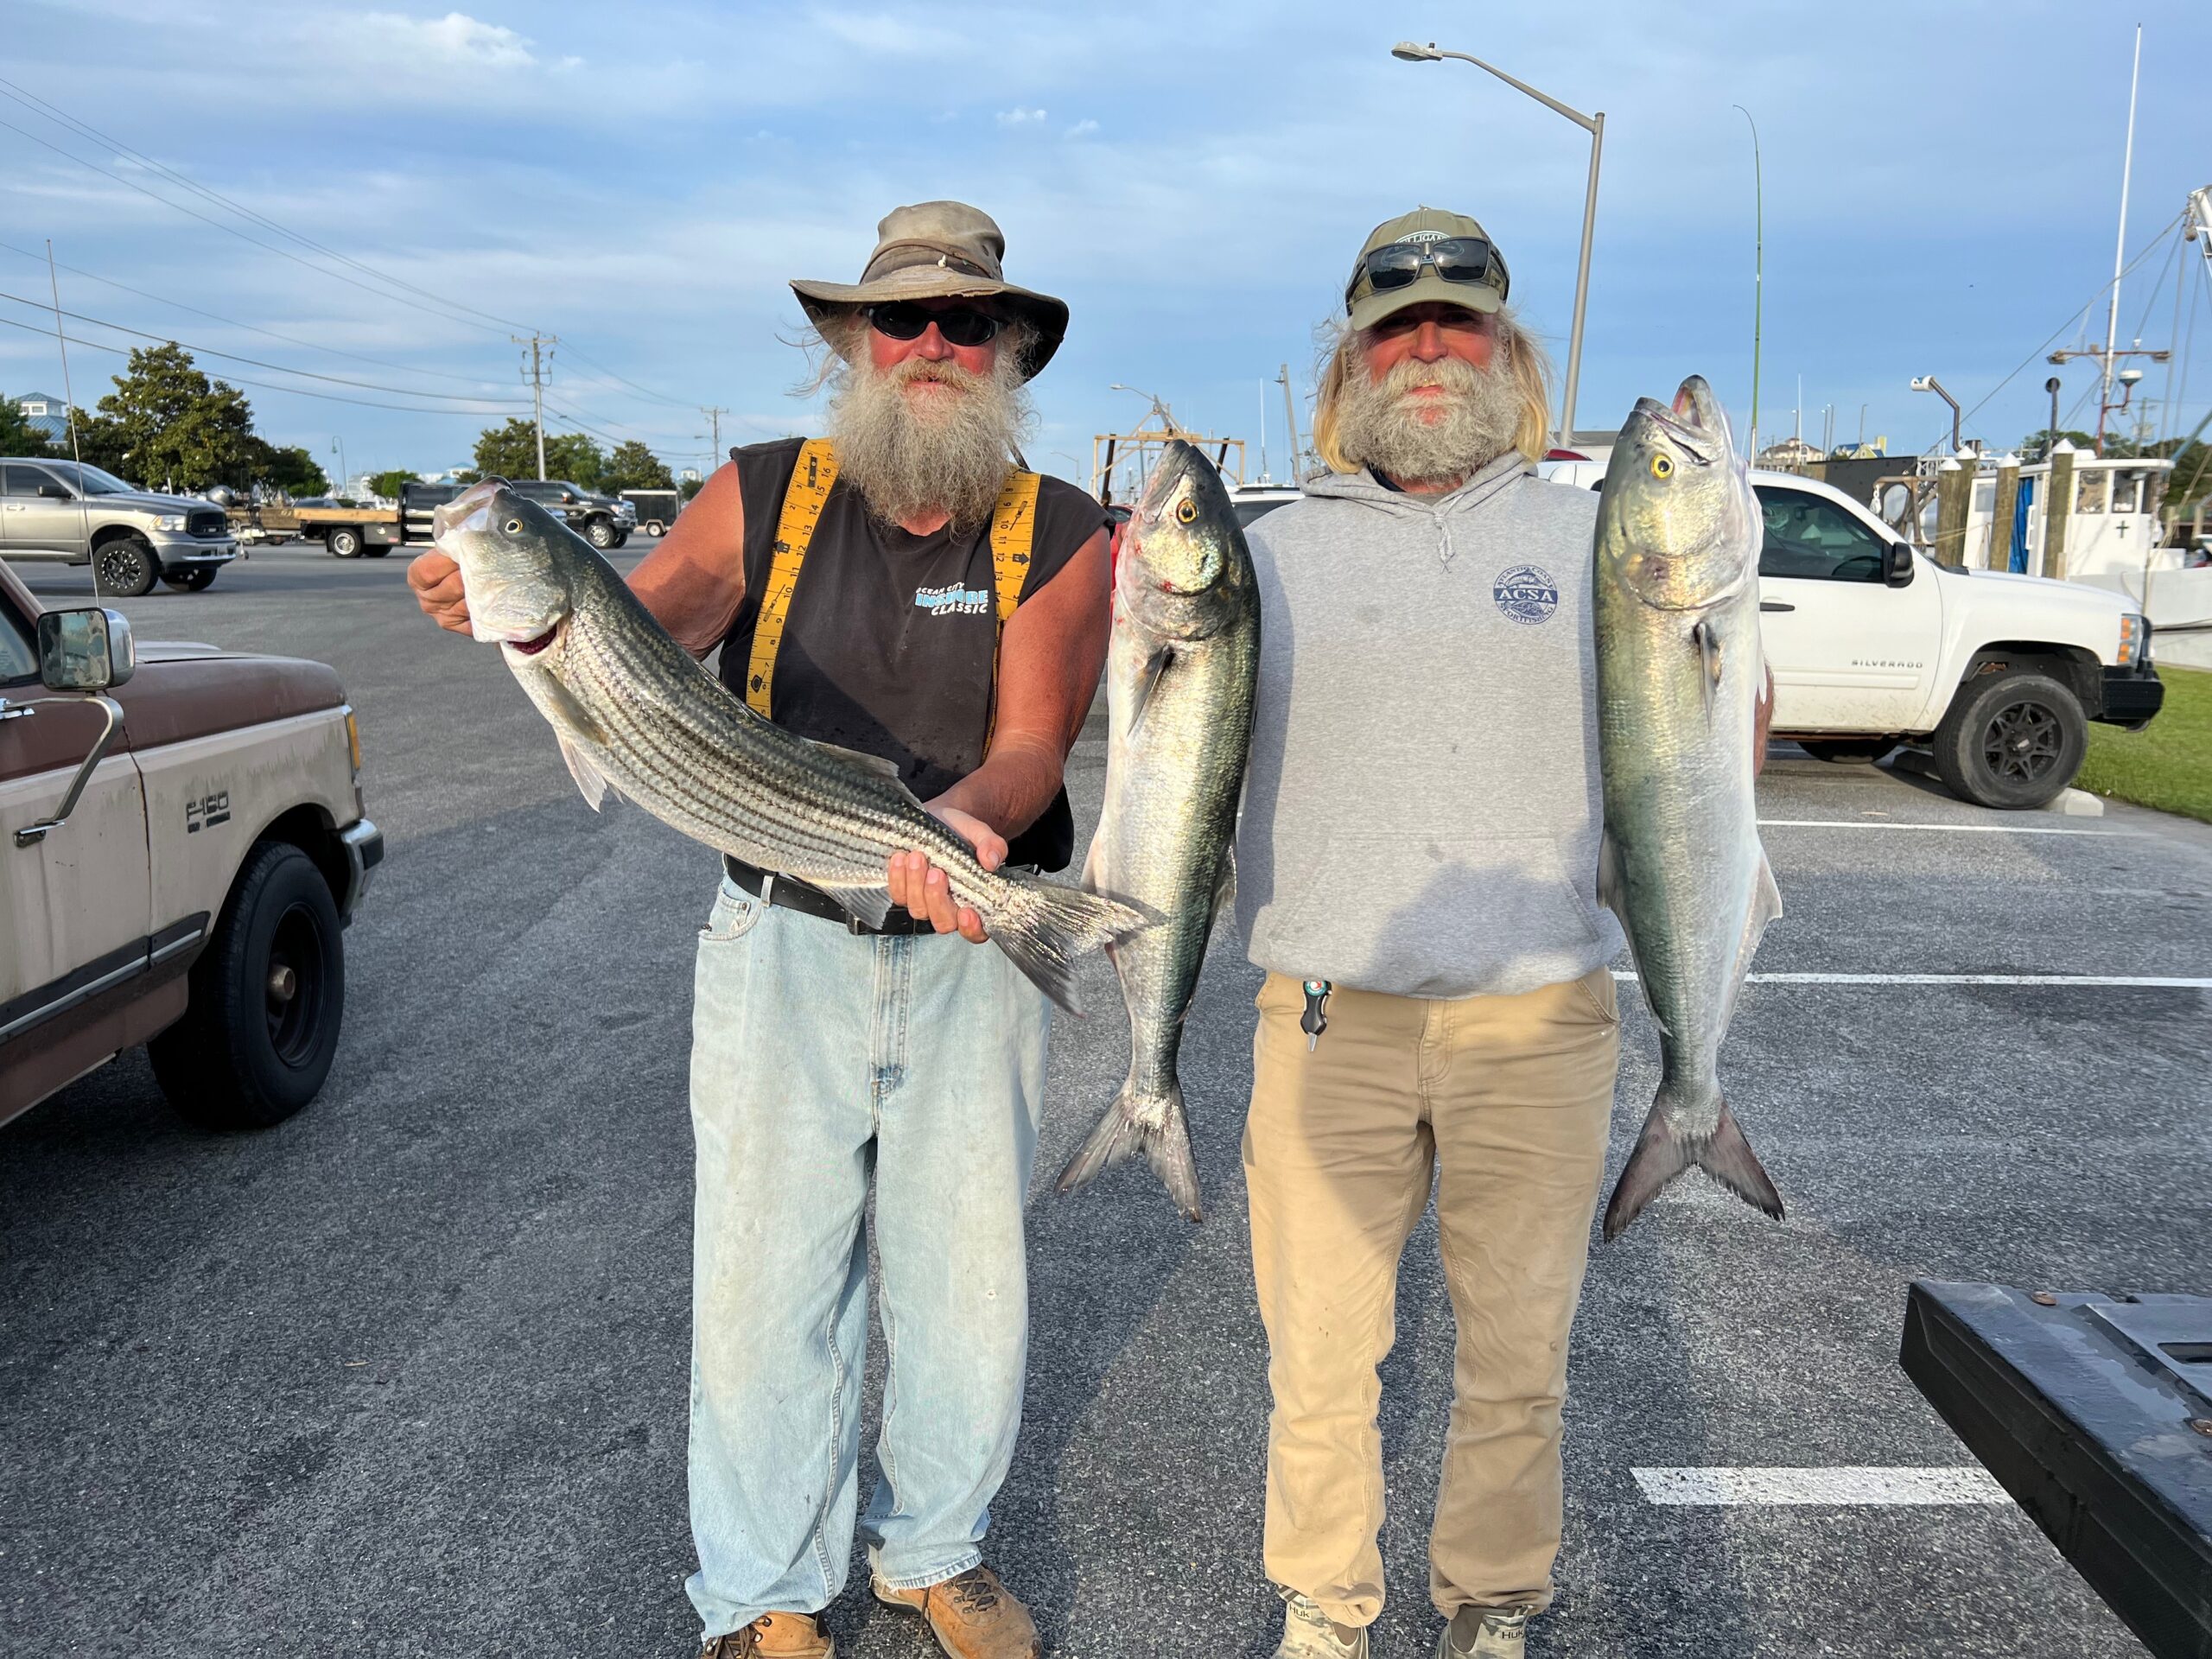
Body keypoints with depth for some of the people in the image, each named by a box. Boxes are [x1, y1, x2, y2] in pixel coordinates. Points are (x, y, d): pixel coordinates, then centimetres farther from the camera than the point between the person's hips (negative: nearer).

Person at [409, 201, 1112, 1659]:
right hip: (780, 949, 0)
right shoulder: (763, 500, 0)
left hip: (973, 955, 1)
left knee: (970, 1281, 14)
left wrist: (960, 818, -36)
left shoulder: (1059, 536, -3)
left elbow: (1033, 738, -14)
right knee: (765, 1279, 7)